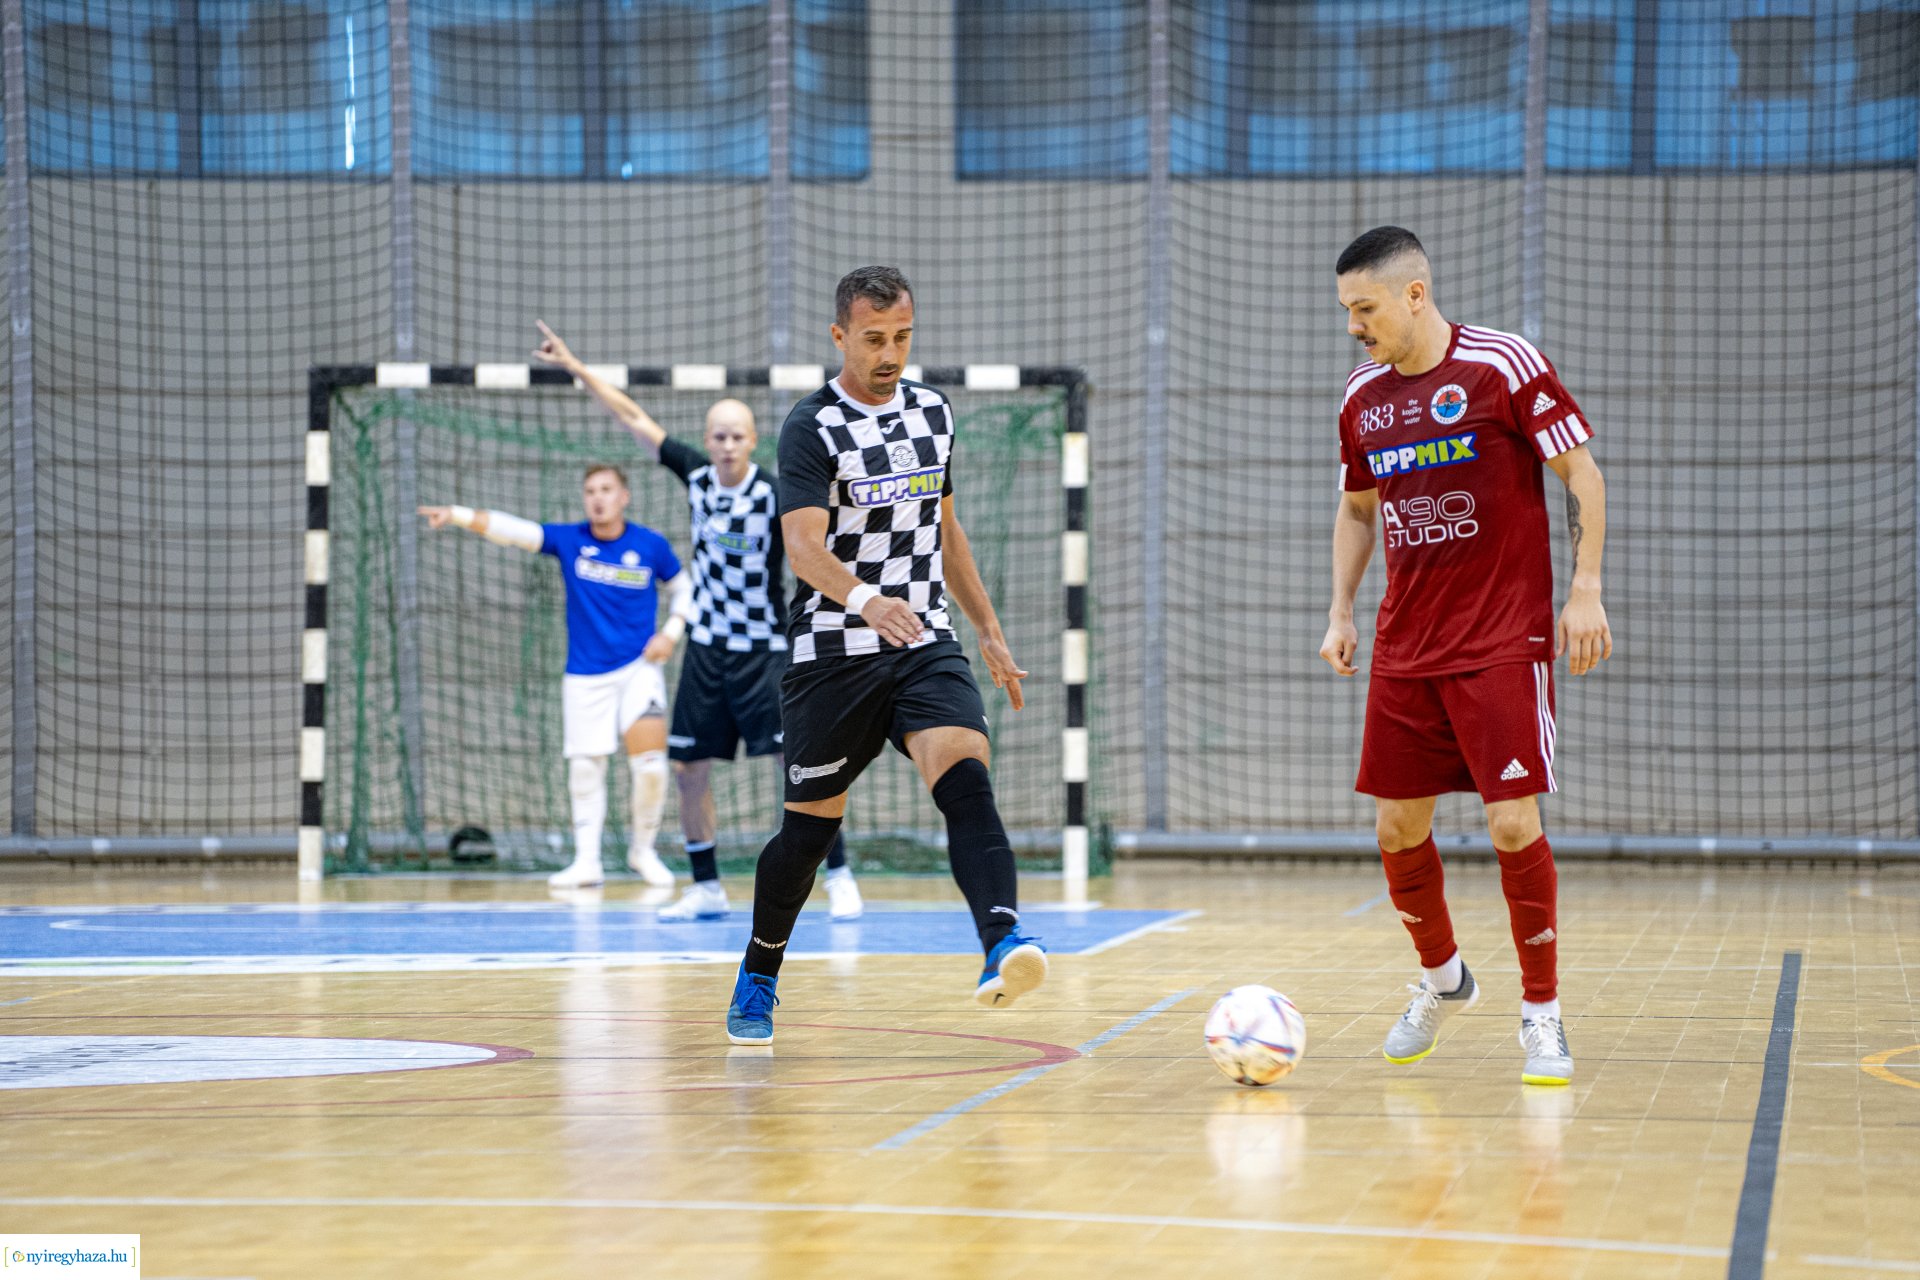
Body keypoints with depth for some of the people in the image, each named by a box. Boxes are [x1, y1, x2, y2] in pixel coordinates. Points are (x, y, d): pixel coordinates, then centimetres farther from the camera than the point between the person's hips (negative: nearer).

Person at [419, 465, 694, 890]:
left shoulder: (651, 546, -3)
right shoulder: (569, 540, -2)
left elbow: (682, 588, 13)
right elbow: (511, 529, -12)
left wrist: (671, 633, -3)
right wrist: (460, 516, -24)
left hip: (638, 668, -1)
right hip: (585, 676, 1)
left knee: (650, 763, -13)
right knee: (584, 767, 3)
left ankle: (643, 849, 8)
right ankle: (587, 861, 14)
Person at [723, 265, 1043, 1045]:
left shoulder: (932, 412, 10)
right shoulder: (813, 427, -9)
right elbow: (805, 547, -23)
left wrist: (989, 630, 21)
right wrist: (866, 599, -41)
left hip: (927, 644, 4)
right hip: (833, 653, -4)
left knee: (966, 778, -23)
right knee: (810, 828, 6)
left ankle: (1004, 946, -41)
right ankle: (757, 982, 29)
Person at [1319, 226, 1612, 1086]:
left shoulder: (1504, 367, -10)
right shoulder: (1364, 395, 8)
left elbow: (1583, 475, -6)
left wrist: (1585, 591, -11)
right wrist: (1341, 611, 12)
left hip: (1505, 642, -5)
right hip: (1404, 648, 6)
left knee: (1513, 822, -10)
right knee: (1396, 828, 6)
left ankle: (1542, 1014, 3)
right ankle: (1440, 977, 30)